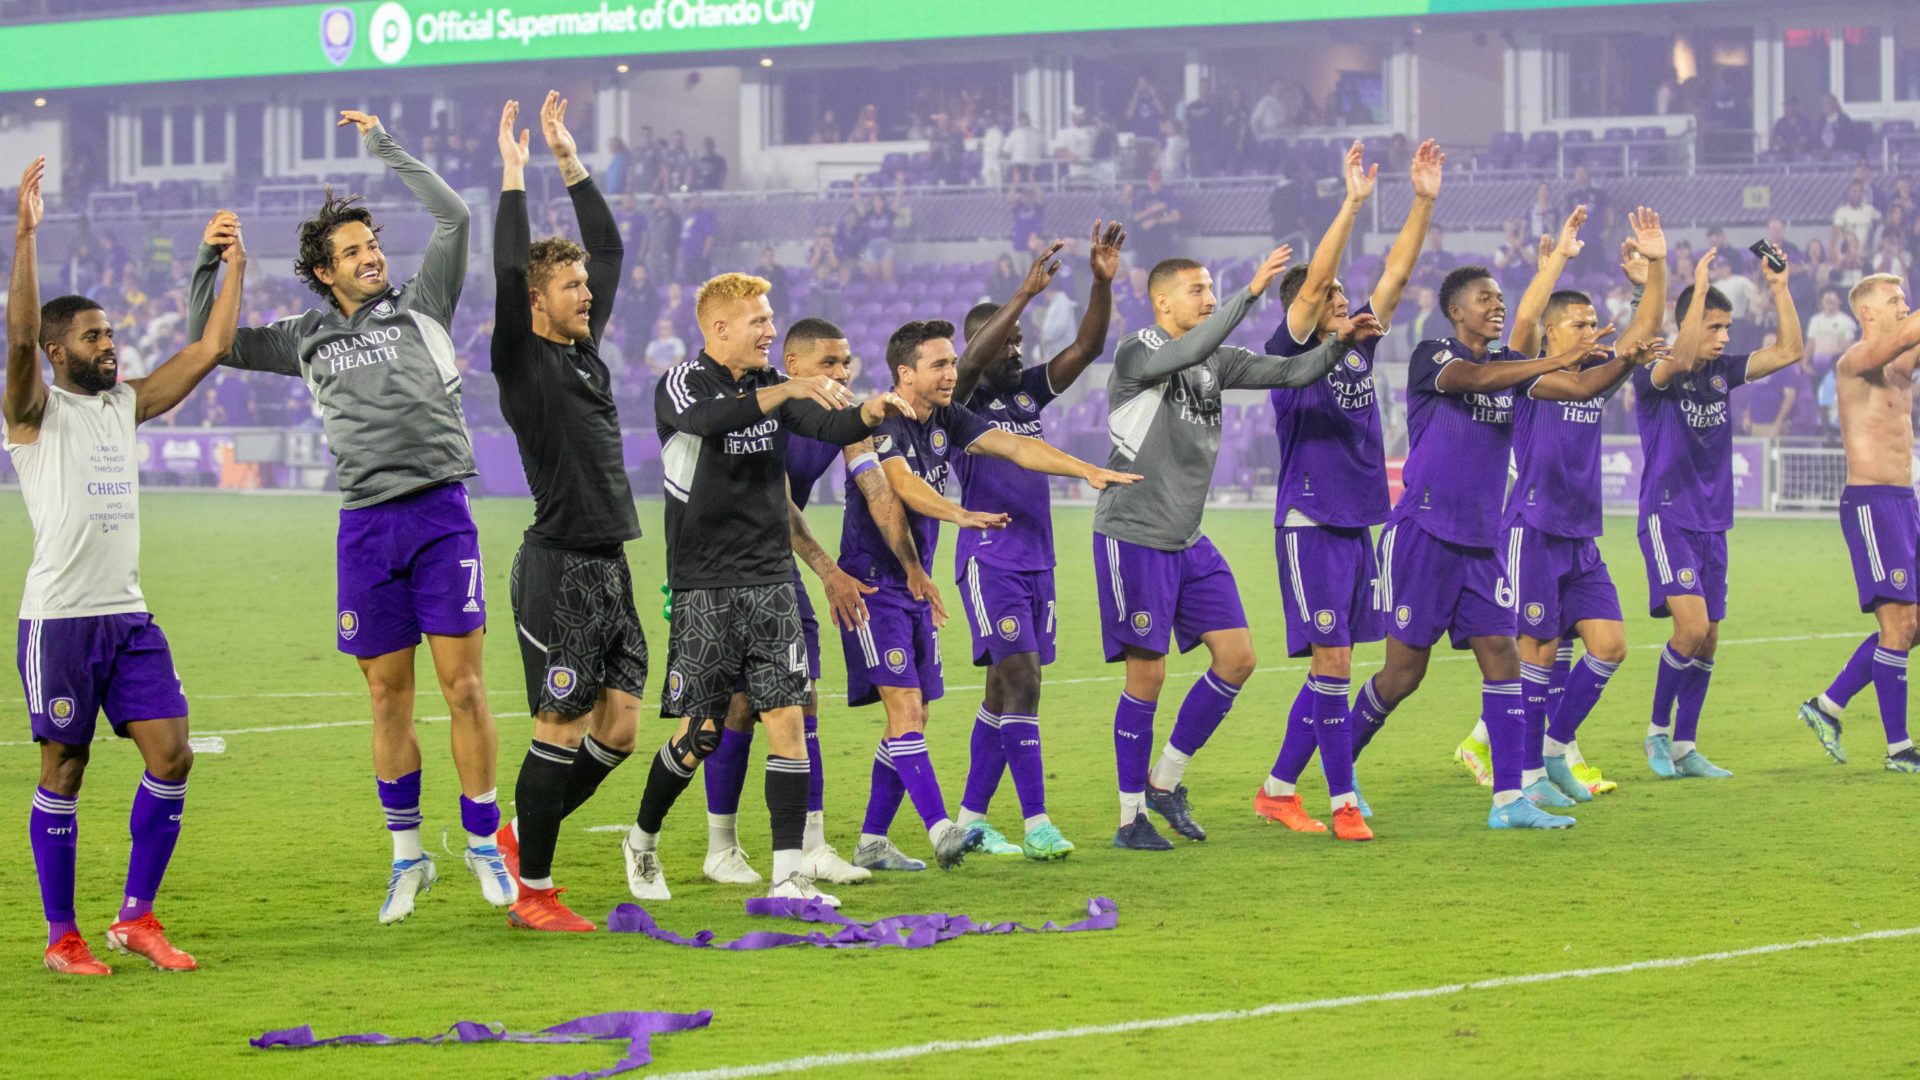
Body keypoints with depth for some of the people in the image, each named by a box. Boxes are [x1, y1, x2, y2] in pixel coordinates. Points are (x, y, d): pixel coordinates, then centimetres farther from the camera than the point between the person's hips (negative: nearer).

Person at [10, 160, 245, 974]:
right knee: (63, 774, 1)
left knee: (171, 756, -3)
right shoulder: (33, 411, -3)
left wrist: (234, 266, 9)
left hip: (129, 616, 6)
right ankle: (61, 936, 10)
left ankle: (136, 919, 7)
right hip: (59, 620, -6)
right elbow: (18, 335, -21)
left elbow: (209, 350, 15)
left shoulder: (125, 405, 14)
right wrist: (26, 235, -29)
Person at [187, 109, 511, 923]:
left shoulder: (421, 306, 8)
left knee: (463, 684, -4)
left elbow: (452, 215, 0)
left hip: (439, 515, -2)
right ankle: (407, 855, 15)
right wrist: (210, 263, 6)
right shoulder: (307, 339, 13)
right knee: (388, 697, 5)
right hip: (366, 525, 2)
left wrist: (383, 147, 4)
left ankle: (483, 842, 6)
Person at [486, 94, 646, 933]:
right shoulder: (523, 361, -7)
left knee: (619, 729, 7)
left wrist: (570, 162, 17)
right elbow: (507, 272, -19)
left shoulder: (585, 351, 13)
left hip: (609, 569, 8)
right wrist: (514, 178, -13)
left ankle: (521, 836, 23)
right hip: (559, 569, -8)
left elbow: (610, 248, 21)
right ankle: (532, 890, 4)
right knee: (562, 729, -5)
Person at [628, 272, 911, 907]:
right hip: (704, 588, -5)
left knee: (786, 720, -5)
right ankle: (642, 841, 24)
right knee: (699, 731, -2)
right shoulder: (682, 385, -7)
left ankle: (788, 877, -4)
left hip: (770, 583, 5)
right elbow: (709, 419, -30)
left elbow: (828, 427, -1)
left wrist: (868, 414, -22)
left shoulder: (773, 387, 11)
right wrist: (784, 392, -41)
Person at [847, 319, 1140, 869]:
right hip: (873, 585, -9)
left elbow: (1014, 446, 4)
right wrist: (961, 515, -52)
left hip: (917, 587, 9)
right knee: (905, 708, -16)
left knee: (913, 717, 8)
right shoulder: (882, 424, -18)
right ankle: (941, 830, -23)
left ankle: (871, 840, 14)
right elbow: (902, 482, -35)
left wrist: (1088, 470, -8)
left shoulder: (947, 421, 7)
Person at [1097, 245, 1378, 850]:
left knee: (1237, 657, 1)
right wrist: (1250, 294, -39)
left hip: (1188, 541, 7)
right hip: (1133, 538, -7)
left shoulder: (1217, 361, 10)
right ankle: (1131, 817, 6)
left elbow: (1291, 372, 7)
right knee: (1147, 674, -5)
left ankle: (1165, 782, 16)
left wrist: (1340, 342, -11)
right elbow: (1187, 352, -33)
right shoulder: (1136, 352, -12)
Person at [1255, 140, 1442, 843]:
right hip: (1309, 524, -7)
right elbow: (1313, 282, -19)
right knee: (1332, 664, -9)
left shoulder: (1359, 344, 12)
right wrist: (1353, 202, -25)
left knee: (1329, 669, 10)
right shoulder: (1291, 351, -6)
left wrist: (1424, 200, 1)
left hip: (1356, 524, 7)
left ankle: (1278, 790, 19)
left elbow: (1397, 273, 10)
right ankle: (1343, 802, -5)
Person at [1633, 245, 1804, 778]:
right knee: (1691, 624, -19)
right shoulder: (1653, 375, -10)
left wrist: (1779, 287, -5)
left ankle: (1684, 748, 13)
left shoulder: (1723, 371, 8)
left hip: (1712, 523, 7)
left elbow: (1789, 350, 5)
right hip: (1667, 518, -7)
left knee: (1707, 638, 5)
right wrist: (1700, 287, -31)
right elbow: (1681, 359, -32)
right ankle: (1657, 730, -2)